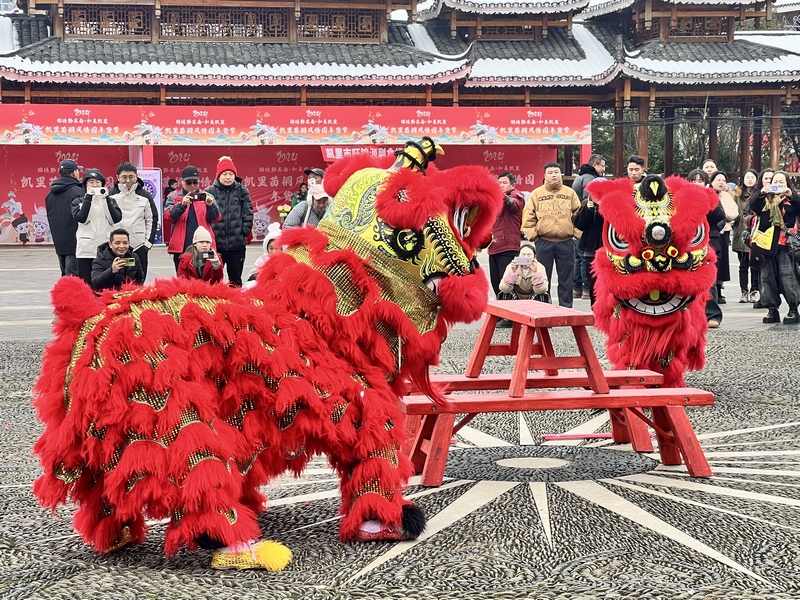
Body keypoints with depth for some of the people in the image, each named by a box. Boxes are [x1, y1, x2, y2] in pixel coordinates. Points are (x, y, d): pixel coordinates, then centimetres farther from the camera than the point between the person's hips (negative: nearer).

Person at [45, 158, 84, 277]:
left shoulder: (51, 194, 12)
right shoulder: (78, 192, -13)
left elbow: (50, 217, 17)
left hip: (58, 241, 8)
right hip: (74, 241, -8)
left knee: (65, 275, 16)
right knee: (73, 276, -9)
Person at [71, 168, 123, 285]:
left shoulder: (110, 201, 13)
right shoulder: (78, 201, 9)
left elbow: (116, 219, -3)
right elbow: (81, 218, -10)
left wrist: (107, 199, -9)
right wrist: (88, 198, -10)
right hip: (86, 250, -1)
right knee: (87, 284, -1)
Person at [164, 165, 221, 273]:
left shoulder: (206, 196, 11)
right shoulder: (174, 197, 7)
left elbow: (215, 218, 2)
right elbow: (168, 217, -8)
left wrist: (210, 206, -18)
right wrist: (182, 204, -24)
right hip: (181, 247, 0)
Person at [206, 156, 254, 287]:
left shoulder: (242, 191, 4)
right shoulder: (210, 192, -1)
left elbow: (248, 214, 4)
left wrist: (244, 232, -3)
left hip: (237, 244, 1)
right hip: (215, 243, -1)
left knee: (235, 279, 10)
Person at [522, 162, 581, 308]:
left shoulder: (570, 193, 6)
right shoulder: (536, 194, 3)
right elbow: (529, 218, 3)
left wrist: (577, 233, -4)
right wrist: (533, 235, -5)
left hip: (566, 242, 0)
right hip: (544, 243, 0)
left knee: (566, 279, 6)